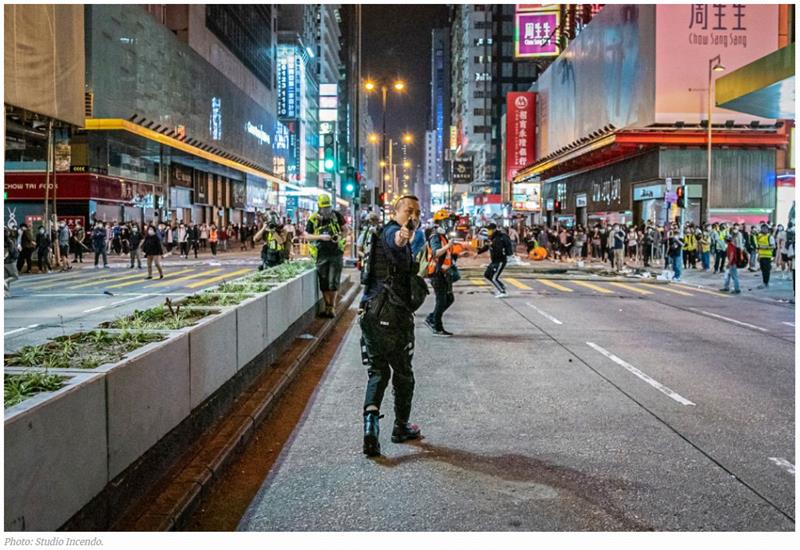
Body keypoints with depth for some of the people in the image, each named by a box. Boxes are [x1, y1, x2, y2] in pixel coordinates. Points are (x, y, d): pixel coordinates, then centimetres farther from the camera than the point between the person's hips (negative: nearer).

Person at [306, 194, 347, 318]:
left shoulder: (336, 215, 1)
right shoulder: (313, 219, -2)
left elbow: (345, 229, 12)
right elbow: (307, 235, -1)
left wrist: (340, 236, -10)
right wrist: (321, 237, -16)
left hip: (336, 253, -1)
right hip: (322, 254, 1)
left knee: (333, 282, -1)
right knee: (324, 283, 5)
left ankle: (332, 308, 10)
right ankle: (327, 307, 17)